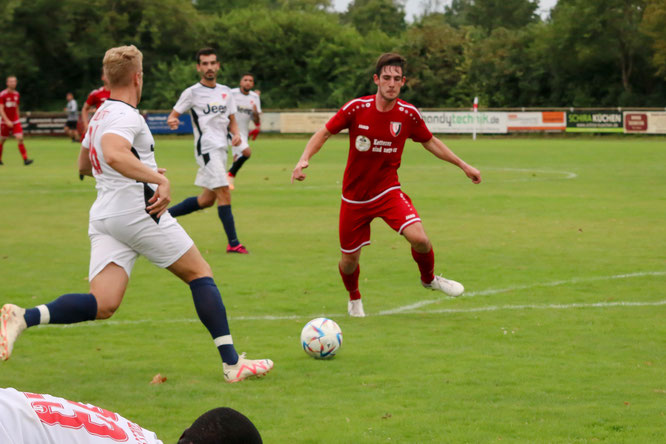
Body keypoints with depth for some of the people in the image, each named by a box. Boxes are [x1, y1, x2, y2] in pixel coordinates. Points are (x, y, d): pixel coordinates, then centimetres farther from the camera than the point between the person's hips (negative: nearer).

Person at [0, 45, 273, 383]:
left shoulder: (100, 115, 18)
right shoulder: (126, 116, -11)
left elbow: (84, 165, 34)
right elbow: (113, 154, -32)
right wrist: (159, 180, -34)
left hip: (103, 215, 8)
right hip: (139, 212, -8)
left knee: (102, 305, -5)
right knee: (200, 274, 8)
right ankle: (232, 364, 7)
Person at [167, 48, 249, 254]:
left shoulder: (225, 92, 12)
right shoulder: (192, 93, -4)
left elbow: (231, 120, 19)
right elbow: (173, 116, -1)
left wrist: (236, 134, -2)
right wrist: (172, 121, -25)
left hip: (221, 150, 7)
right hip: (207, 149, -7)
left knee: (207, 199, 12)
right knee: (224, 193, -15)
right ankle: (233, 243, -14)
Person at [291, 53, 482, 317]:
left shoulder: (408, 114, -8)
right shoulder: (356, 108, -14)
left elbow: (430, 142, 10)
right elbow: (324, 133, -3)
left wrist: (463, 165, 13)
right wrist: (304, 159, -19)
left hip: (388, 191, 0)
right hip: (354, 197, 0)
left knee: (419, 238, -23)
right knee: (349, 260, 4)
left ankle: (429, 279, 11)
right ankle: (354, 298, 40)